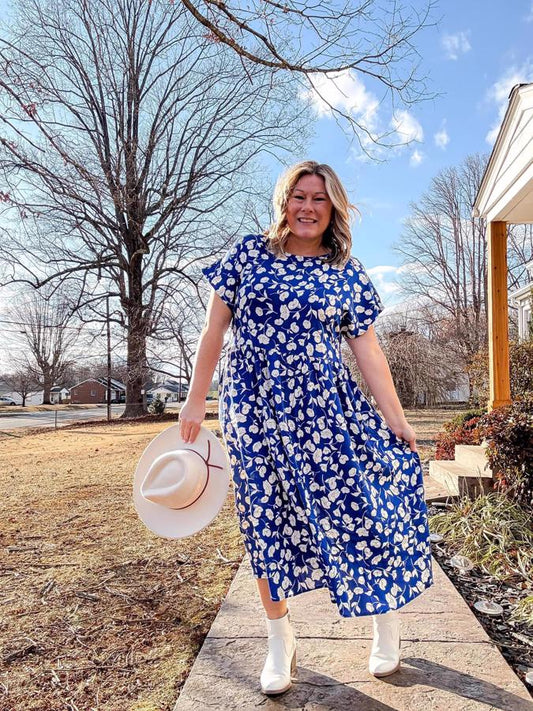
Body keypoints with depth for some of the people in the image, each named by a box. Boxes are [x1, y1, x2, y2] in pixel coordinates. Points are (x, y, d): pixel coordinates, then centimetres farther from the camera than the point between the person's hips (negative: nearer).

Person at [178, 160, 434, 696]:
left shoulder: (347, 273, 6)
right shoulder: (248, 254, 3)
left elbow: (368, 350, 5)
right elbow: (214, 329, 3)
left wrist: (394, 417, 1)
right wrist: (196, 398, 1)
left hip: (325, 406, 0)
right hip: (253, 406, 0)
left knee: (354, 502, -1)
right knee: (266, 518, 7)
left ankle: (387, 626, 25)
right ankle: (280, 640, 27)